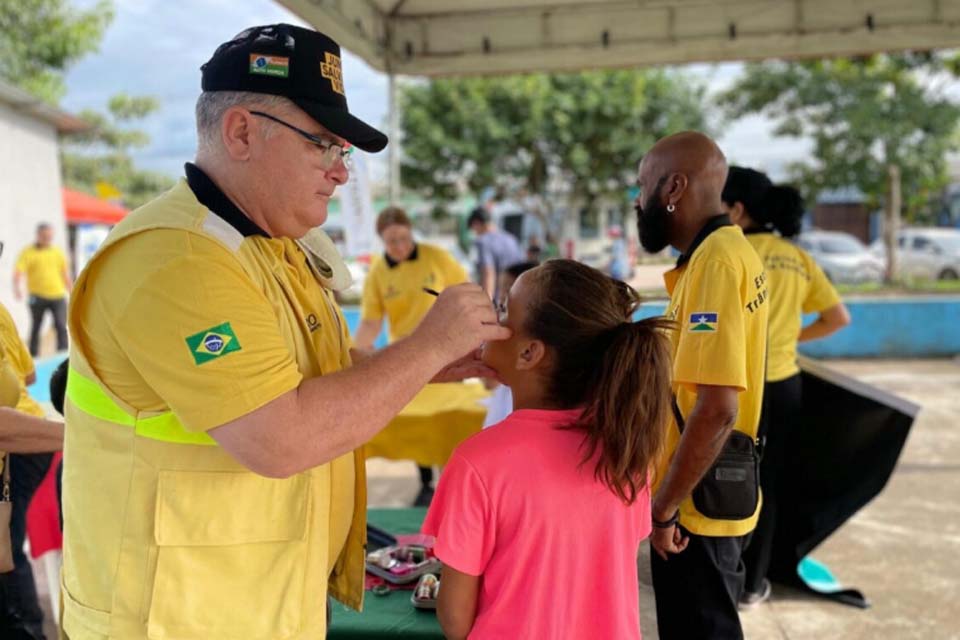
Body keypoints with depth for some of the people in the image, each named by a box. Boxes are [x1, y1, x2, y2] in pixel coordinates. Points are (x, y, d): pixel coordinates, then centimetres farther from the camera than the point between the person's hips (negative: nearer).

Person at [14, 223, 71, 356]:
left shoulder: (58, 252, 11)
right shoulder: (28, 253, 0)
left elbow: (65, 275, 18)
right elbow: (18, 272, -10)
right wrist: (17, 288, -27)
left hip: (58, 296, 2)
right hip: (37, 296, -2)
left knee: (61, 326, -7)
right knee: (35, 328, 8)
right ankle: (33, 356, 19)